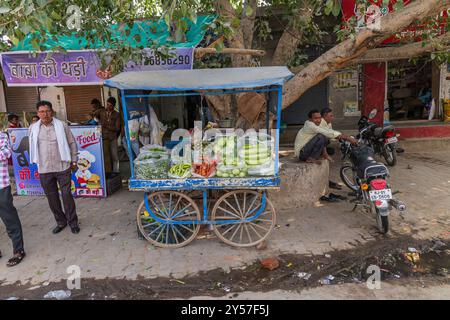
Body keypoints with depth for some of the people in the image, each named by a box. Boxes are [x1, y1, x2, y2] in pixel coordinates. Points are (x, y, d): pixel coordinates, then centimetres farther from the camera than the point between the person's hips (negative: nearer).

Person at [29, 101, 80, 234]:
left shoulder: (62, 126, -4)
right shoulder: (33, 128, 4)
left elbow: (72, 143, 2)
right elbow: (32, 145, 14)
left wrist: (74, 160, 2)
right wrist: (37, 161, 13)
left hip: (62, 167, -3)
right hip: (44, 169, 3)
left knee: (67, 195, 1)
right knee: (52, 197, 11)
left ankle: (73, 222, 14)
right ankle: (61, 221, 26)